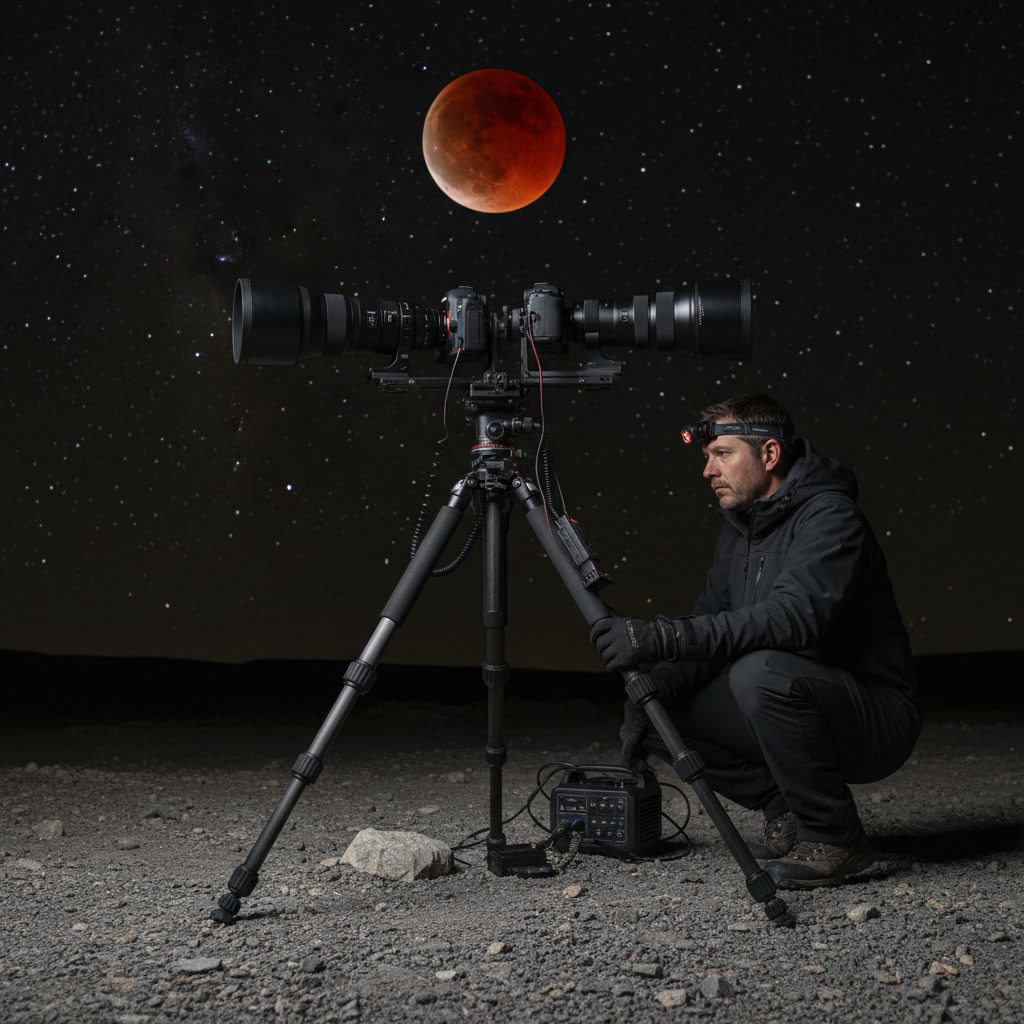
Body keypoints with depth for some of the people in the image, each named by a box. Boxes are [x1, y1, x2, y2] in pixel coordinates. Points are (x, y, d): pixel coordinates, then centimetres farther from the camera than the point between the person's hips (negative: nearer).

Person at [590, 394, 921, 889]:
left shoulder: (830, 516, -19)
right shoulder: (740, 526, 9)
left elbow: (794, 615, -35)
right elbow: (710, 620, 10)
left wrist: (665, 637, -42)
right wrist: (652, 694, -9)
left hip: (876, 716, -8)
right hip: (802, 706, 8)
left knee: (761, 672, -35)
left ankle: (834, 836, -16)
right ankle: (786, 809, 7)